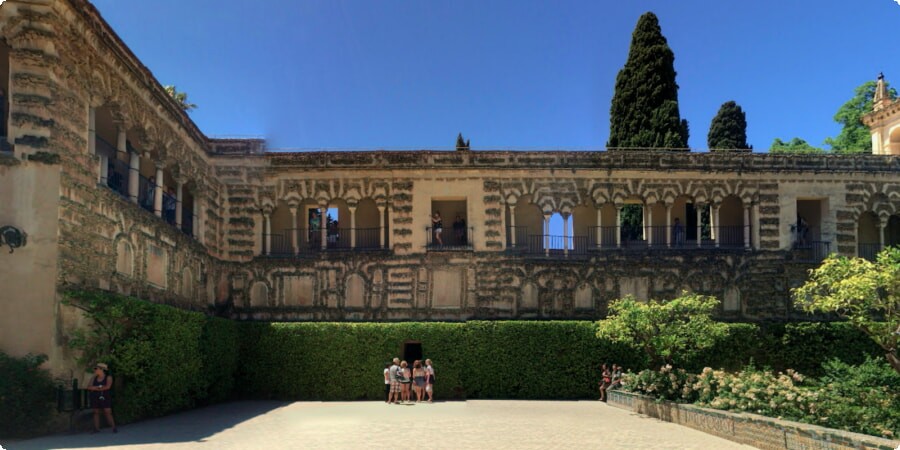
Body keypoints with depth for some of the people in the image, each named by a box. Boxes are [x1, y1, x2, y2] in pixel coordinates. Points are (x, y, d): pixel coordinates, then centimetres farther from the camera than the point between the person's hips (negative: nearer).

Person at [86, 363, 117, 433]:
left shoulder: (108, 377, -3)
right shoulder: (94, 378, 9)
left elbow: (108, 387, -16)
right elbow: (89, 387, 1)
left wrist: (96, 388, -6)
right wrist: (99, 387, -12)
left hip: (105, 398, -5)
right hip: (95, 398, 5)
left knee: (108, 412, -9)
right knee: (96, 412, 3)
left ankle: (114, 428, -10)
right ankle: (96, 428, 7)